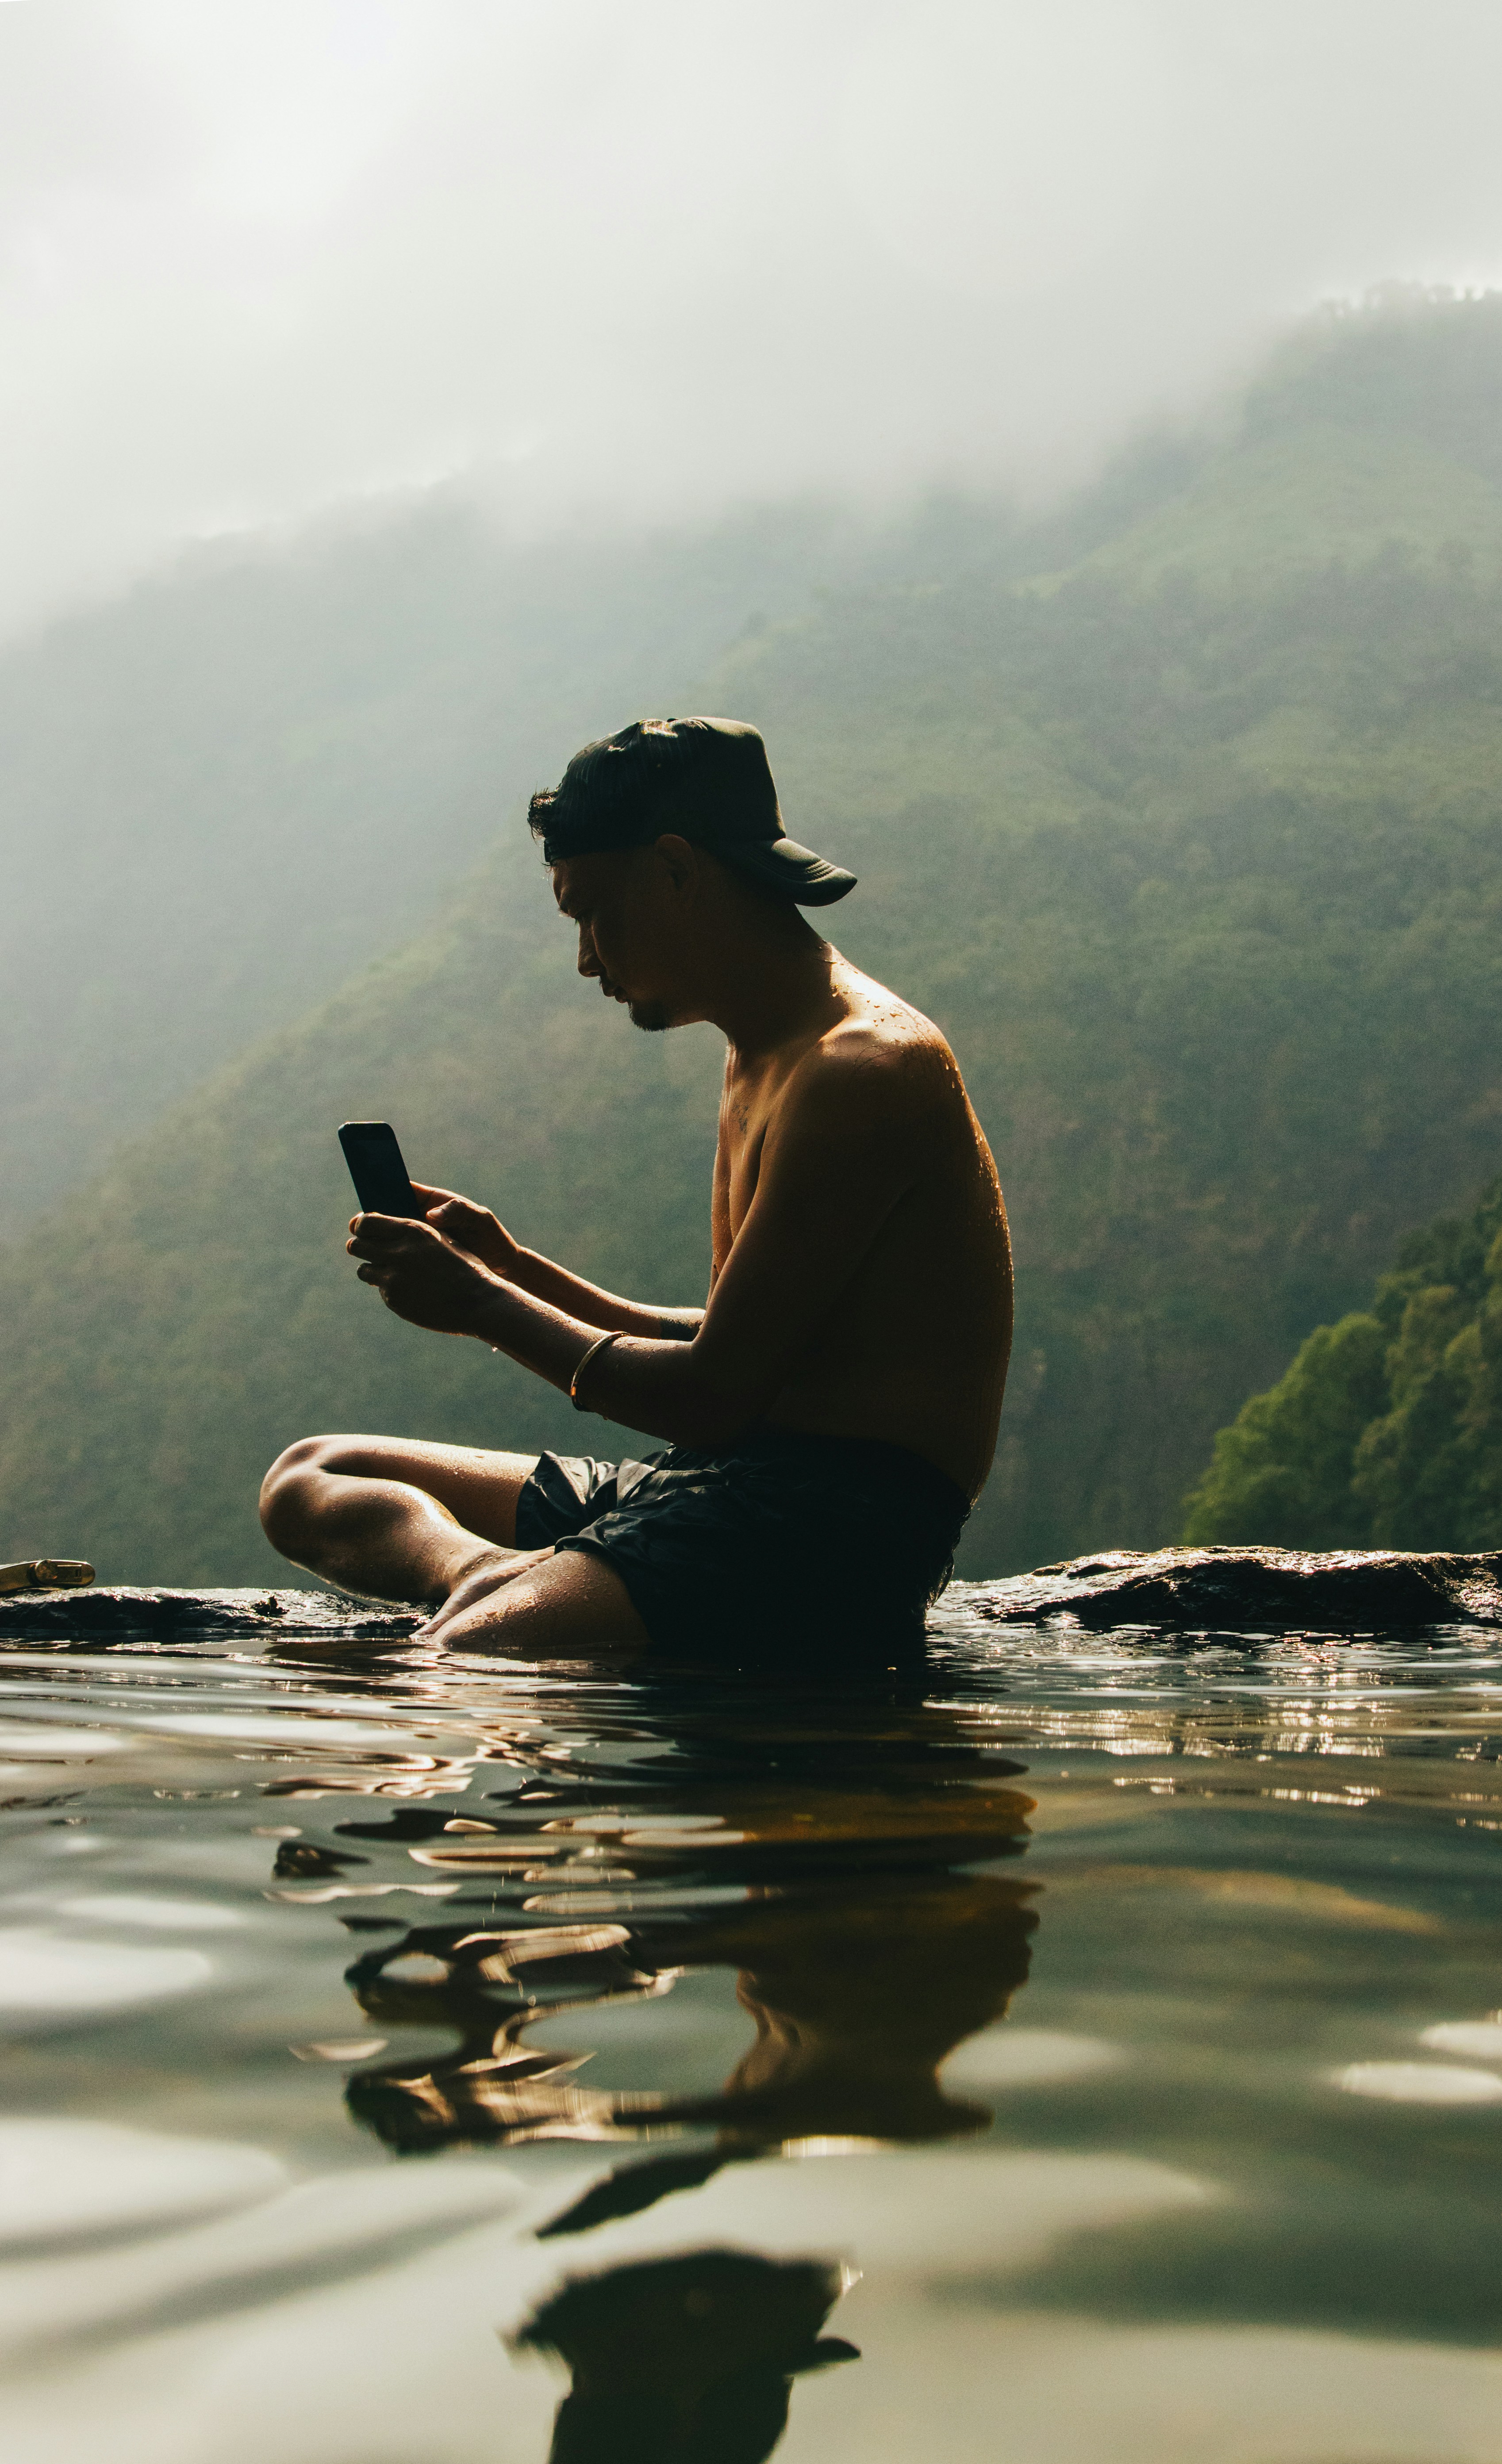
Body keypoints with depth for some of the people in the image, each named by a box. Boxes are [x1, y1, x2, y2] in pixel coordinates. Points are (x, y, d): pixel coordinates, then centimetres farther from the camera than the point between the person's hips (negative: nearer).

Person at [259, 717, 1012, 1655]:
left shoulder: (865, 1068, -14)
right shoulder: (764, 1057, 20)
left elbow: (713, 1396, -17)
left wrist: (484, 1304, -4)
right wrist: (519, 1270, 15)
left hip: (840, 1520, -12)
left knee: (453, 1669, -40)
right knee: (311, 1481, 7)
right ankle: (493, 1571, -16)